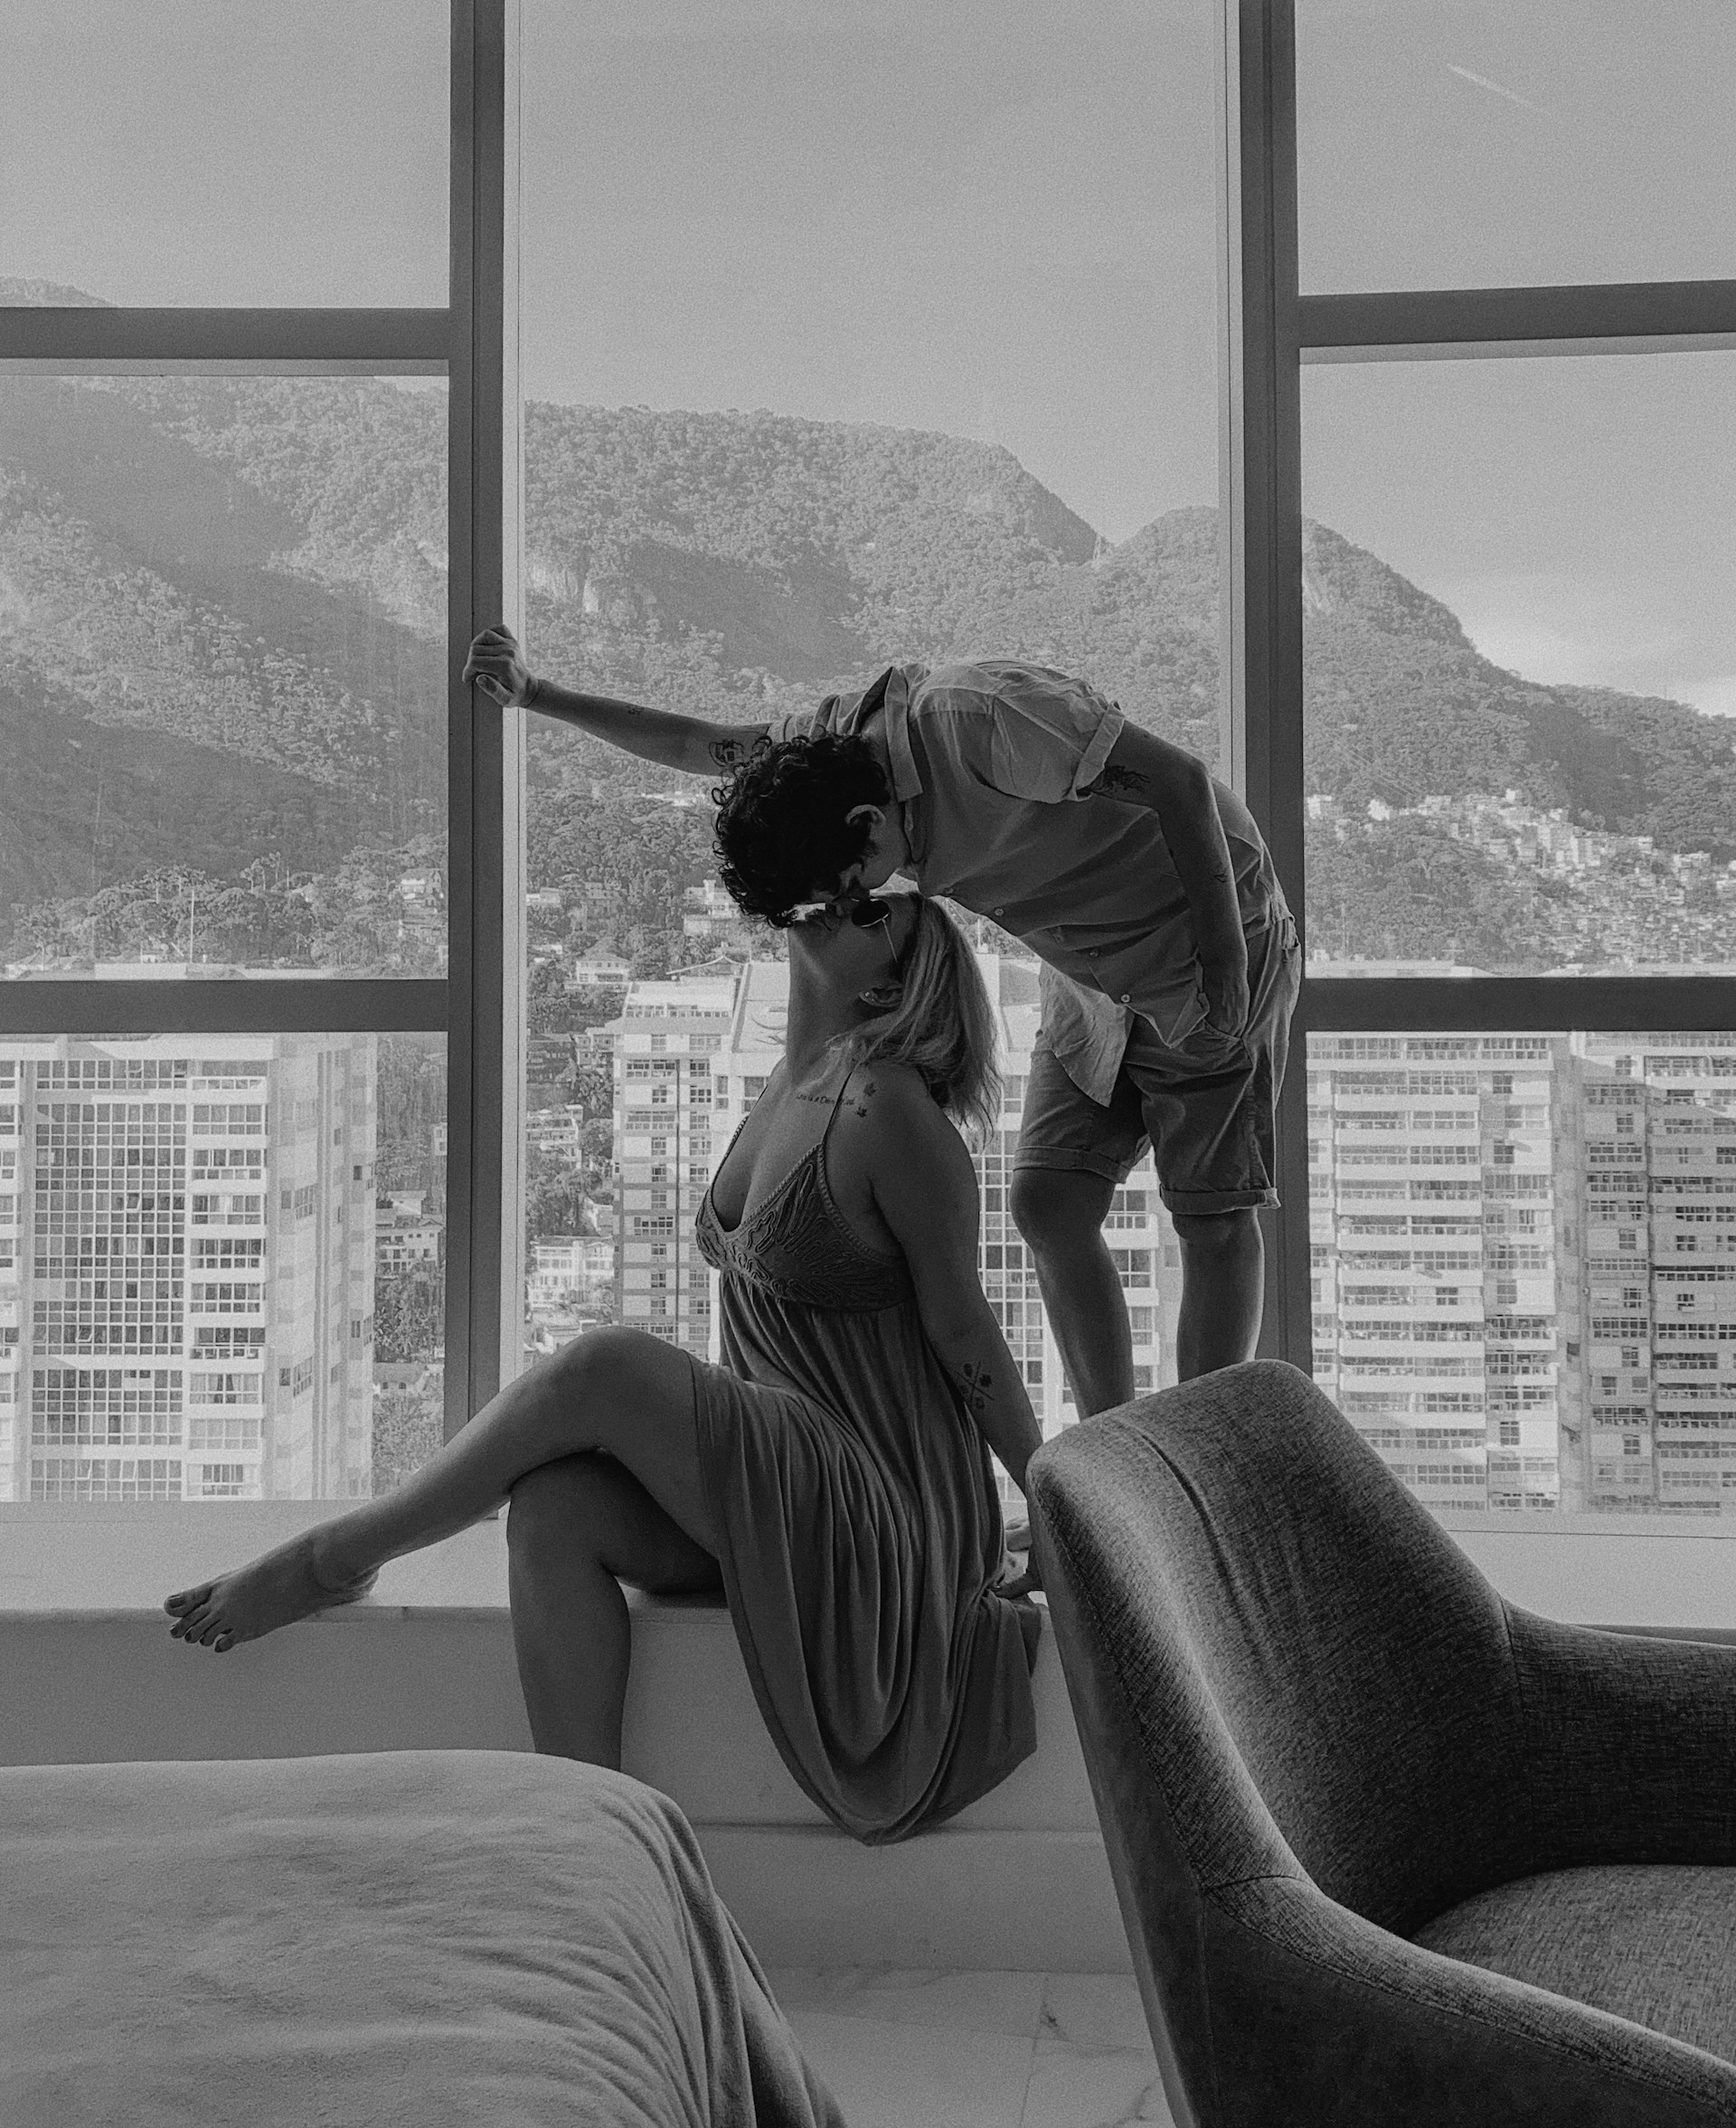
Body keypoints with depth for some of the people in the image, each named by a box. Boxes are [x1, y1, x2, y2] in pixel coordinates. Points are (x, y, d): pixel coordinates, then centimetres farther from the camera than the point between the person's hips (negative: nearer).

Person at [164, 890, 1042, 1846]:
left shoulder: (888, 1108, -16)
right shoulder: (790, 1084, 9)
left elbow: (960, 1327, -9)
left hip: (886, 1511, -7)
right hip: (771, 1488, 7)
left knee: (603, 1368, -24)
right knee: (553, 1502, -19)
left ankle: (336, 1556, -5)